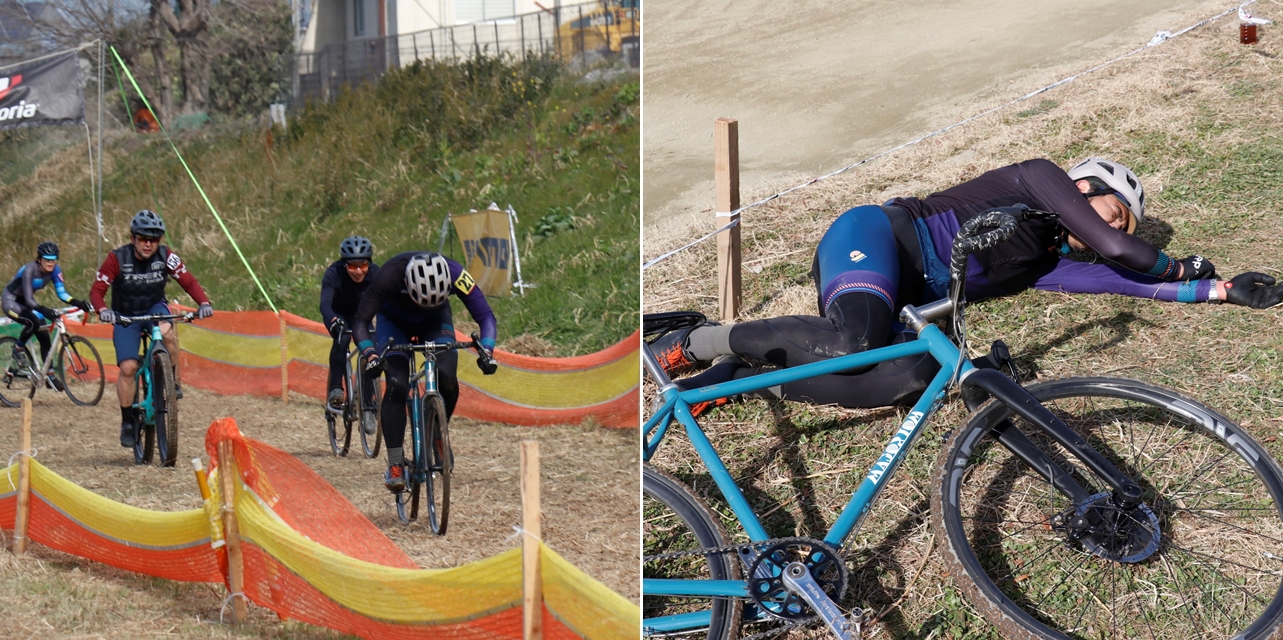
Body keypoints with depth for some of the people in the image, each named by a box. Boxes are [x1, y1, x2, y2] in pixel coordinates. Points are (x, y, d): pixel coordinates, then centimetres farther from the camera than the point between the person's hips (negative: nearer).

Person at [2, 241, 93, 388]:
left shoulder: (54, 270, -14)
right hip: (10, 300, -7)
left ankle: (50, 376, 2)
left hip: (25, 302, 7)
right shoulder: (30, 270, -32)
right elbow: (29, 299, -37)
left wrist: (79, 303, -34)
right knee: (33, 322, -33)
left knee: (44, 336, -5)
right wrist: (44, 310, -54)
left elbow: (62, 293, -17)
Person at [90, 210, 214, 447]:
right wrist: (102, 310, -39)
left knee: (166, 332, -36)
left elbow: (189, 282, -14)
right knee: (128, 367, -15)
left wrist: (204, 303, -32)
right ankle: (127, 422, 1)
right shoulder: (117, 258, -20)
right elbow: (97, 290, -19)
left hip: (155, 308, 1)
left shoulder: (166, 256, -15)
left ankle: (174, 382, -14)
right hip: (125, 316, 0)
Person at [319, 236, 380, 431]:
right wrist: (334, 321, -64)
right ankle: (335, 389, -22)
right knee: (342, 338, -33)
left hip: (361, 314, 2)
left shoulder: (376, 274, -28)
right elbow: (325, 303, -43)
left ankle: (367, 407, -5)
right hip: (338, 314, -2)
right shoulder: (334, 273, -33)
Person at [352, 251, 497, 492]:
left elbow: (485, 316, -28)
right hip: (394, 321, -1)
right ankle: (395, 465, -16)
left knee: (447, 379, -23)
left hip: (435, 320, 1)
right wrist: (370, 354, -50)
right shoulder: (389, 276, -38)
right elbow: (360, 322, -32)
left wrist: (486, 350, -45)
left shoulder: (455, 274, -34)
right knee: (397, 384, -22)